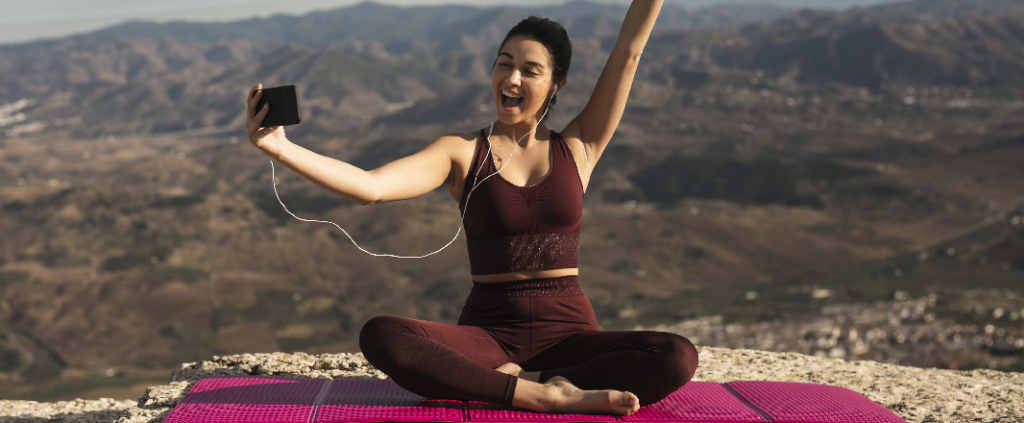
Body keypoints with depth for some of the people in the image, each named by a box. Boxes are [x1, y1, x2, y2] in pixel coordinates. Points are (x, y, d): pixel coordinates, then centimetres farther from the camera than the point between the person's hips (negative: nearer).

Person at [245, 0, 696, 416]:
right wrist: (280, 148, -25)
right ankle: (549, 394, -31)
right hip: (488, 333, -1)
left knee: (677, 358, -28)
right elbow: (370, 186, -12)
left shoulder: (576, 148, 10)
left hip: (567, 332, 1)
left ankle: (507, 381, -25)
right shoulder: (463, 152, 4)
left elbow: (628, 52, 6)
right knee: (381, 336, -31)